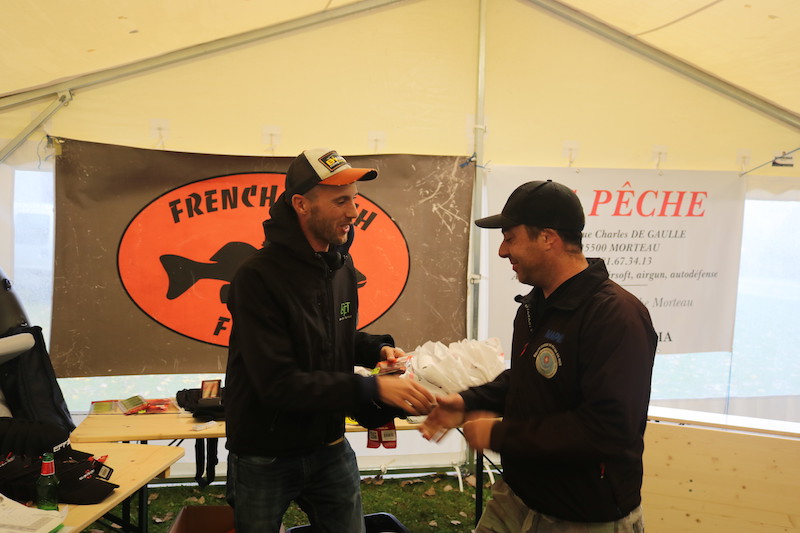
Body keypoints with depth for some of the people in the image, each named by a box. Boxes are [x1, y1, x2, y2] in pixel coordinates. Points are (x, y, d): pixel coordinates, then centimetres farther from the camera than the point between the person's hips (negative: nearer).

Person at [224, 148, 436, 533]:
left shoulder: (341, 263, 0)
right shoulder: (258, 276, -22)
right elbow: (278, 383, -27)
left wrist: (376, 349, -7)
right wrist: (373, 389, -31)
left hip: (330, 448, 6)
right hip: (264, 457, -5)